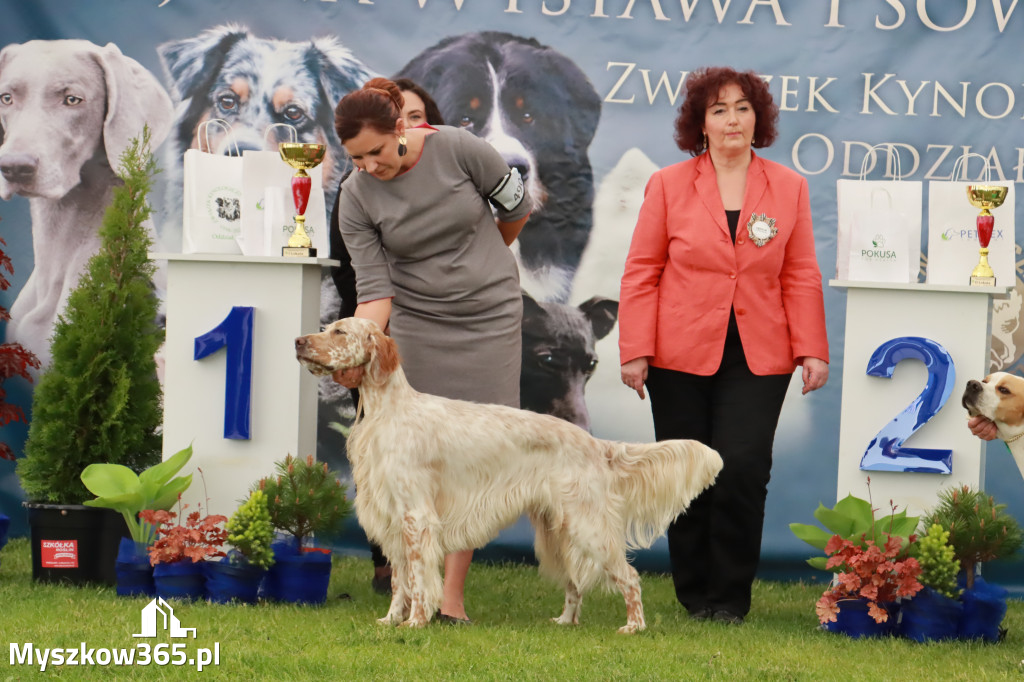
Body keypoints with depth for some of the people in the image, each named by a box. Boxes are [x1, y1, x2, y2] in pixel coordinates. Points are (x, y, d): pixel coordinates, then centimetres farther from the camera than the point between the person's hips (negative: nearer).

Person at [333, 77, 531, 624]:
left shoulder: (459, 149, -14)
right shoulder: (356, 197, -8)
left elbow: (516, 208, 2)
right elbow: (374, 287, -11)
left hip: (490, 315, -1)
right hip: (415, 321, 1)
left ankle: (452, 593, -4)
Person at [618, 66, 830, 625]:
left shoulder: (788, 189, 9)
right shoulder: (668, 186, 5)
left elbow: (801, 276, 10)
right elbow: (641, 273, 4)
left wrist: (811, 350, 2)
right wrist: (635, 350, -4)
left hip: (757, 359, 0)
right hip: (682, 355, 0)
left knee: (742, 470, -11)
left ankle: (731, 597, 1)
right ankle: (694, 595, 15)